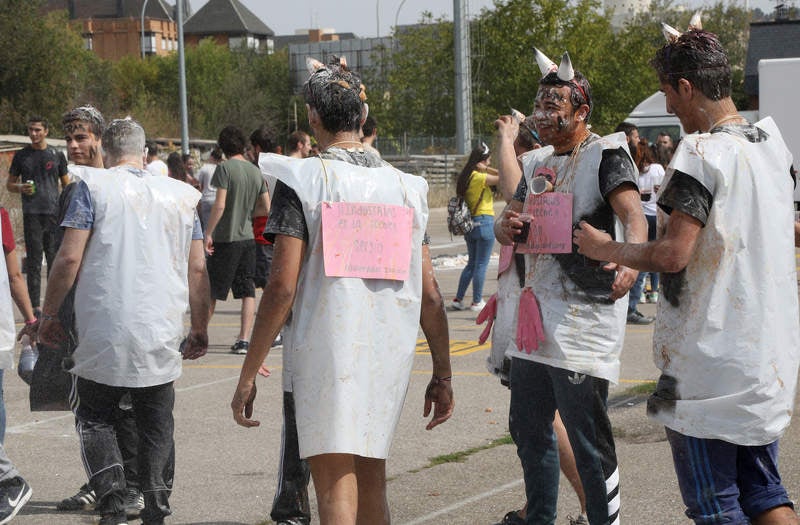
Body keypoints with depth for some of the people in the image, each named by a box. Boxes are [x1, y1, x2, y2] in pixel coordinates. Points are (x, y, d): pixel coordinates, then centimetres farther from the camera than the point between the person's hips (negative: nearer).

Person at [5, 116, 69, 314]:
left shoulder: (57, 155, 9)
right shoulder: (21, 156, 9)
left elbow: (66, 185, 12)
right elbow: (9, 184, 14)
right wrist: (20, 188, -9)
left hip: (54, 213, 1)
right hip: (31, 214, 0)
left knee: (55, 259, 2)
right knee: (33, 261, -2)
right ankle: (34, 305, -1)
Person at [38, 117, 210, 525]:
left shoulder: (93, 186, -1)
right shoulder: (181, 196, 10)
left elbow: (69, 258, -7)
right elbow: (197, 269, 9)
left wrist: (49, 314, 4)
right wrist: (200, 329, 18)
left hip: (104, 333, -3)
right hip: (161, 336, 3)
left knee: (95, 417, 11)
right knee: (156, 427, 11)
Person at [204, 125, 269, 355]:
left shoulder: (225, 168, -11)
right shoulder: (255, 171, 6)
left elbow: (219, 205, -17)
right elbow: (266, 208, 10)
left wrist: (208, 233, -11)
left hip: (226, 239, -5)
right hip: (248, 237, 5)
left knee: (211, 292, 3)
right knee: (247, 291, 5)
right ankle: (244, 340, 1)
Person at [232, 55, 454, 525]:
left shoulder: (301, 182, -6)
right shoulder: (405, 186, 7)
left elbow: (282, 287, -12)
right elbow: (430, 296, 6)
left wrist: (249, 374, -6)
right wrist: (442, 374, 15)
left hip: (326, 356, -5)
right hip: (390, 355, 5)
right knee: (371, 483, 19)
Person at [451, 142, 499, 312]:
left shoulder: (464, 177, 6)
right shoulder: (480, 177, -15)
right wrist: (486, 169, -12)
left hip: (469, 224, 8)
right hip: (484, 222, -8)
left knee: (472, 263, 17)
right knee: (481, 265, 1)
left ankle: (458, 299, 15)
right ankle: (477, 302, 6)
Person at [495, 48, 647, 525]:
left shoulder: (606, 154, -8)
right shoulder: (538, 163, 16)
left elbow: (634, 216, -23)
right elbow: (510, 224, 21)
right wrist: (508, 227, -5)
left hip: (584, 316, -8)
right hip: (537, 312, 8)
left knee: (588, 438, -6)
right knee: (528, 428, 16)